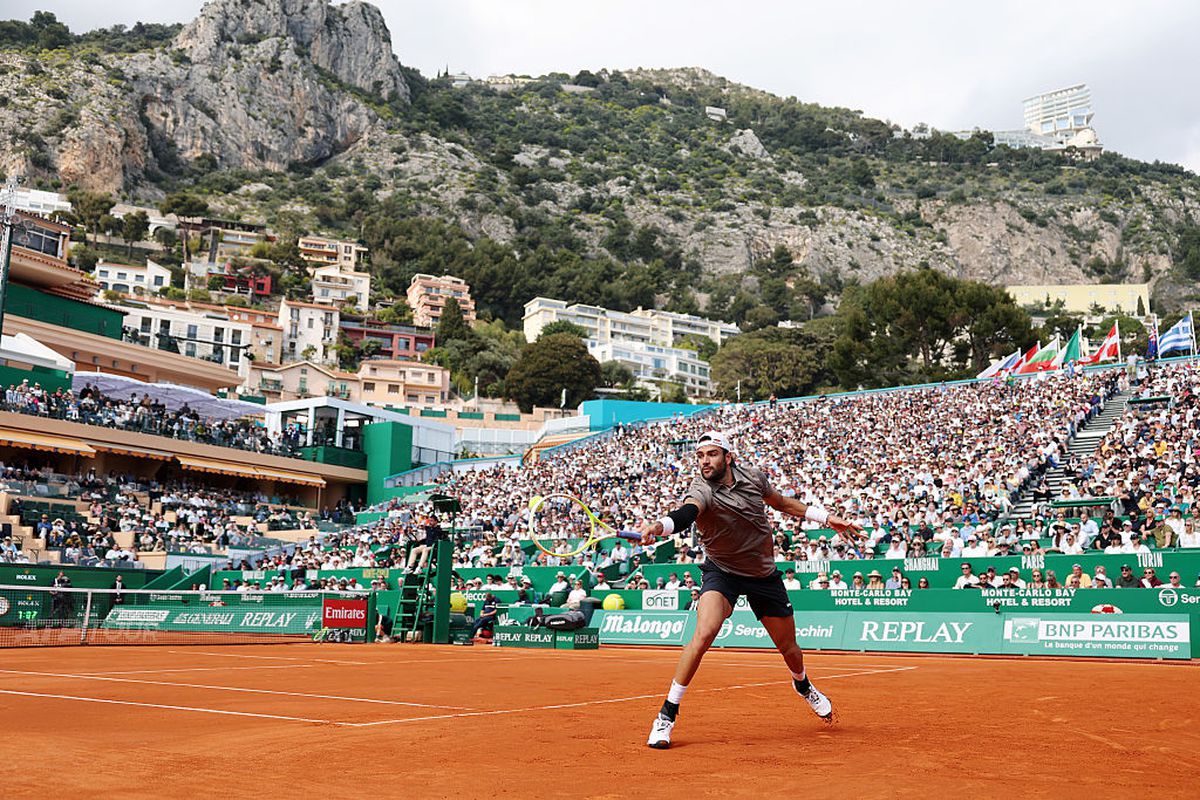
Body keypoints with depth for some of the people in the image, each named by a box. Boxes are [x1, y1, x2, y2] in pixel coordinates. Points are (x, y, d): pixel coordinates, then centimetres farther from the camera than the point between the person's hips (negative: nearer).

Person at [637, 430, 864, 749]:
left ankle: (803, 686, 52)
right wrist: (659, 526, -71)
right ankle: (667, 715, -16)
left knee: (788, 647, 14)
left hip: (765, 575, 4)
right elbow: (686, 512, -48)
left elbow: (781, 501, 11)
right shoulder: (701, 490, -24)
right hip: (722, 572, -4)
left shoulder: (752, 477, -10)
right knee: (704, 633, -28)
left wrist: (827, 518, 12)